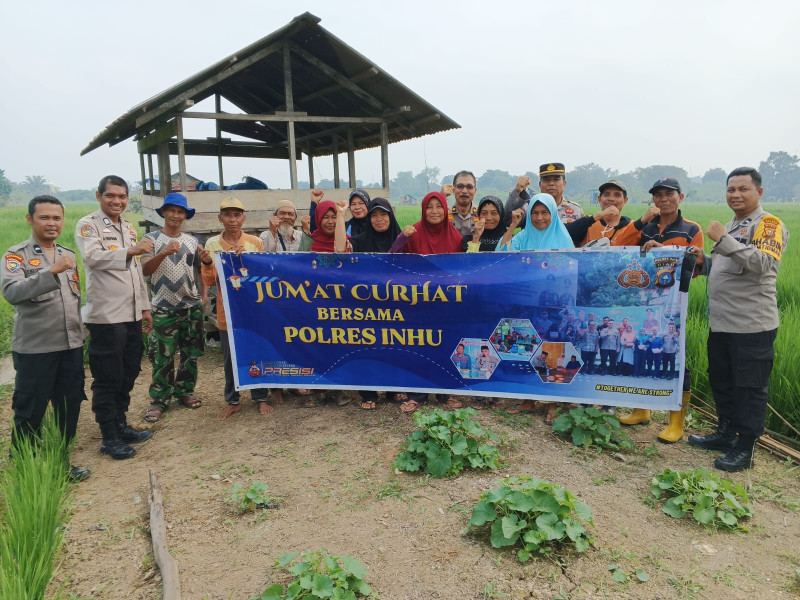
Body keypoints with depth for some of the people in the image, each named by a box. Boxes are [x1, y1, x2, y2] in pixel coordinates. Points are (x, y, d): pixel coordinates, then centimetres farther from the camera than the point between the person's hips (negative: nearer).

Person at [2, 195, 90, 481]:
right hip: (34, 349, -5)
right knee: (29, 414, 4)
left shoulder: (68, 255, 12)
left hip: (71, 346, 6)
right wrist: (52, 272, -36)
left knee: (69, 409, 12)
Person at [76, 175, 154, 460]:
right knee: (108, 378, 2)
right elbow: (93, 257, -28)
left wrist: (145, 307, 17)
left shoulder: (128, 228, 14)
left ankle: (121, 424, 29)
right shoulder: (88, 225, -8)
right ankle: (109, 437, 13)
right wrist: (130, 251, -43)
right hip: (105, 316, -7)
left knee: (128, 374, 15)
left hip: (131, 314, 7)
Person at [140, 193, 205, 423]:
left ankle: (184, 391, 25)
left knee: (191, 353, 10)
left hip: (192, 306, 4)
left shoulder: (192, 241, 9)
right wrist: (164, 253, -28)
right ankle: (159, 400, 10)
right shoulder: (151, 238, -1)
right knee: (162, 357, -1)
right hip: (164, 308, -4)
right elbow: (145, 270, -13)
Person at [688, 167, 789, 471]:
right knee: (721, 381, 17)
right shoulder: (731, 226, 18)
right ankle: (726, 433, 33)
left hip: (752, 325, -9)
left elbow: (762, 263, -24)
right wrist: (704, 261, 7)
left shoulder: (768, 224, -8)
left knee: (750, 387, 1)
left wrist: (723, 240, -26)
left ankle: (745, 448, 12)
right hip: (721, 322, 9)